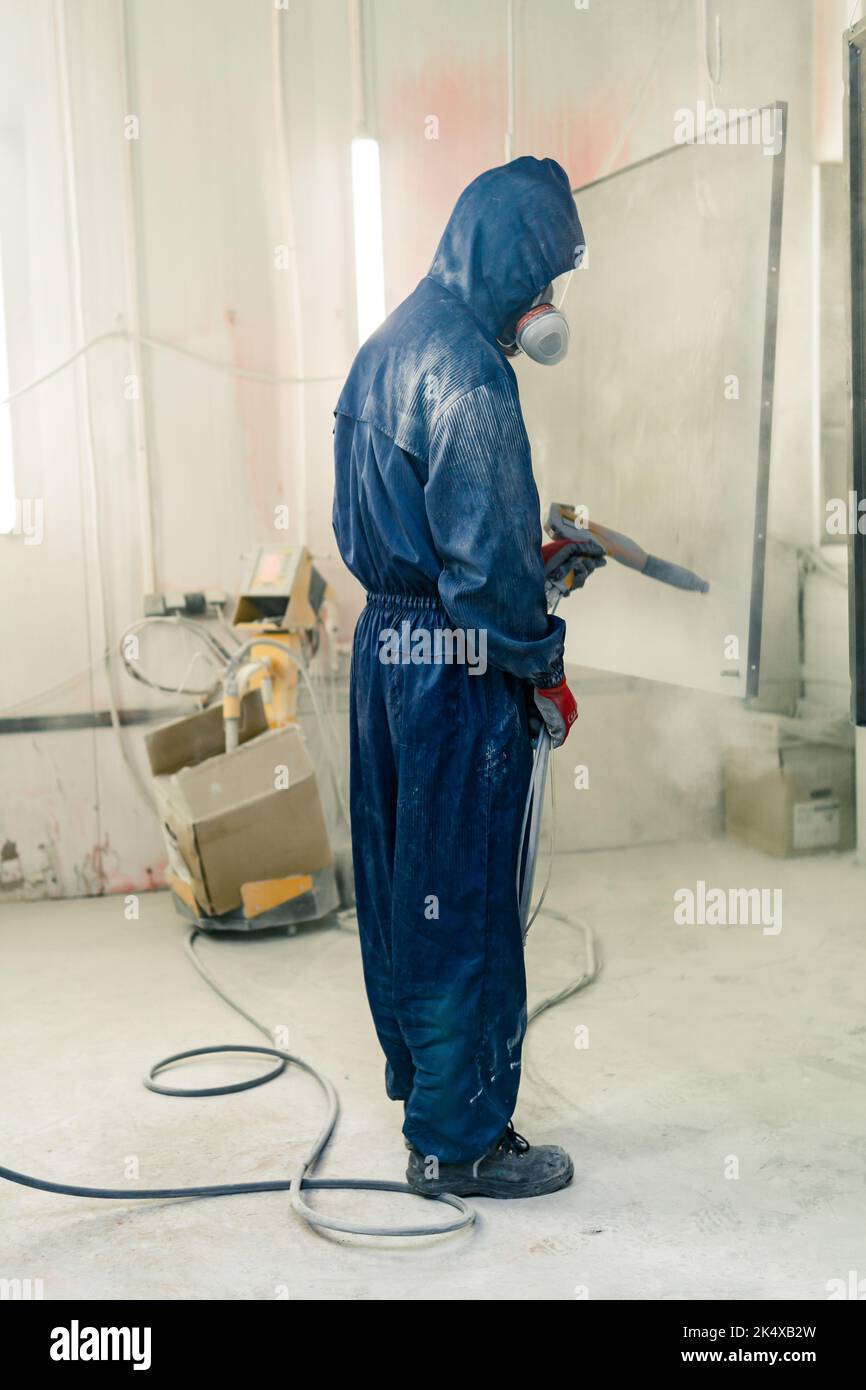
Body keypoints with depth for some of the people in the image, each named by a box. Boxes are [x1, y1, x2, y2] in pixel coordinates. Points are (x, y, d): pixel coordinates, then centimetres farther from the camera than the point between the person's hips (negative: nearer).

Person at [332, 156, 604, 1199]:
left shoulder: (392, 342, 14)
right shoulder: (465, 369, -18)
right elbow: (486, 554, -22)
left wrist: (535, 554, 16)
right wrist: (543, 668, -10)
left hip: (384, 636, 10)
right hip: (455, 661, -10)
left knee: (402, 873, 18)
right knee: (463, 896, 0)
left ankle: (417, 1065, 36)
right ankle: (459, 1137, 12)